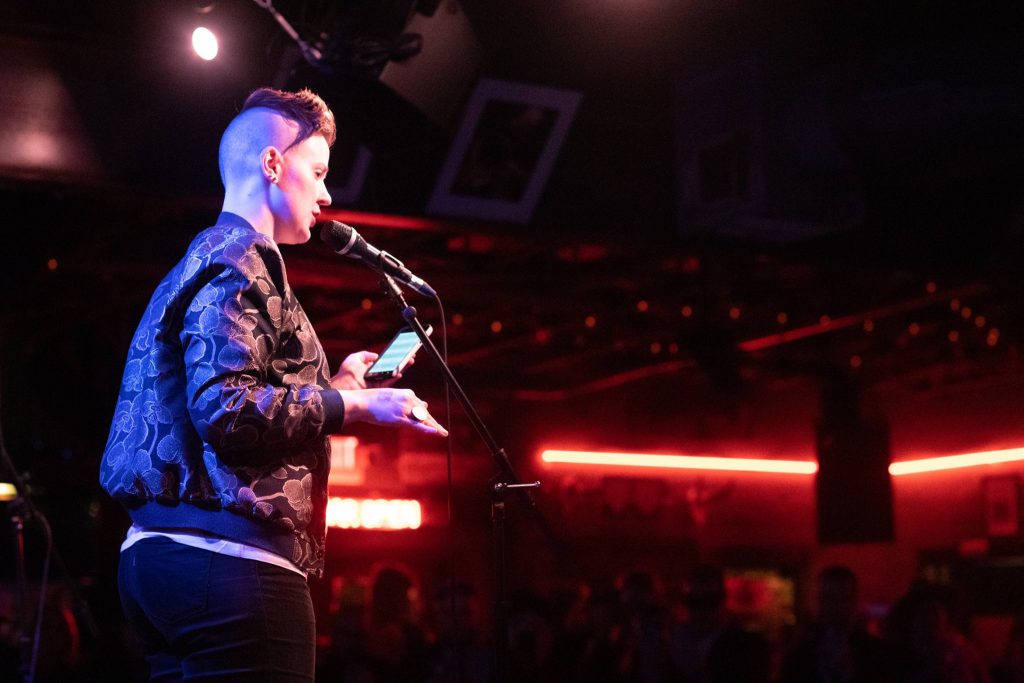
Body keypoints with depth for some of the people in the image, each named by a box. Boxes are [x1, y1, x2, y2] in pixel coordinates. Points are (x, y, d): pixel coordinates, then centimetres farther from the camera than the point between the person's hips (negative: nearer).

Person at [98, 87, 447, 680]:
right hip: (228, 557, -11)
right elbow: (225, 409, -20)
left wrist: (331, 384, 25)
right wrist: (353, 403, -13)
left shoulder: (203, 260, 25)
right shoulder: (239, 262, -7)